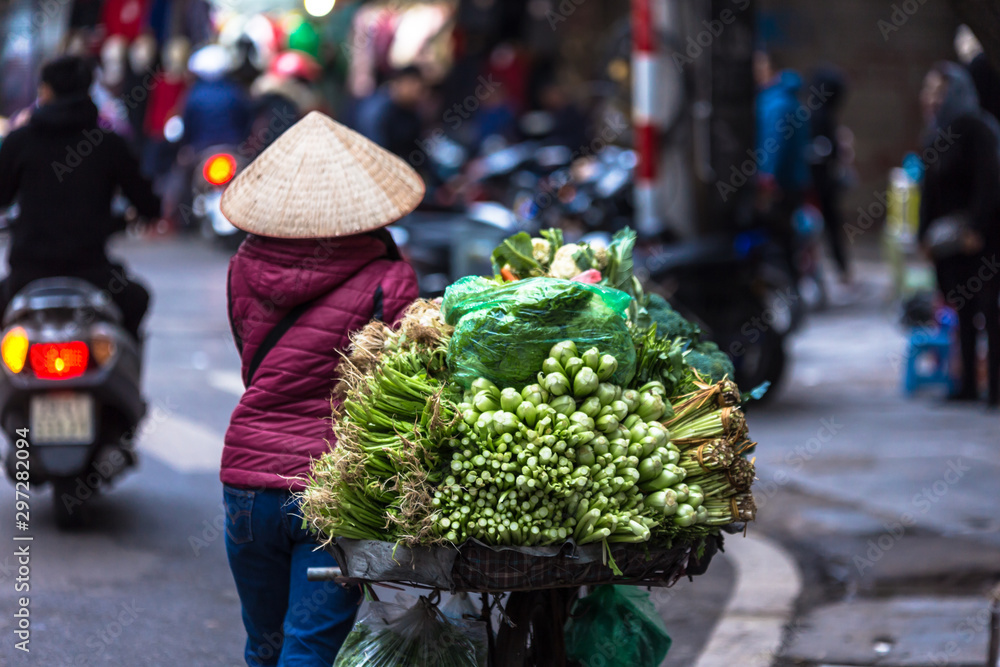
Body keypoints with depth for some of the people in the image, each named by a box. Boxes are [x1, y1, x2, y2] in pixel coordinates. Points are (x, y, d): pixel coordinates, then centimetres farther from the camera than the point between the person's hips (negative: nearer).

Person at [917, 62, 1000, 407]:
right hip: (949, 236, 8)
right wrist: (925, 233, 10)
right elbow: (931, 188, 15)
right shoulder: (937, 133, 14)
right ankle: (969, 384, 9)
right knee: (963, 309, 7)